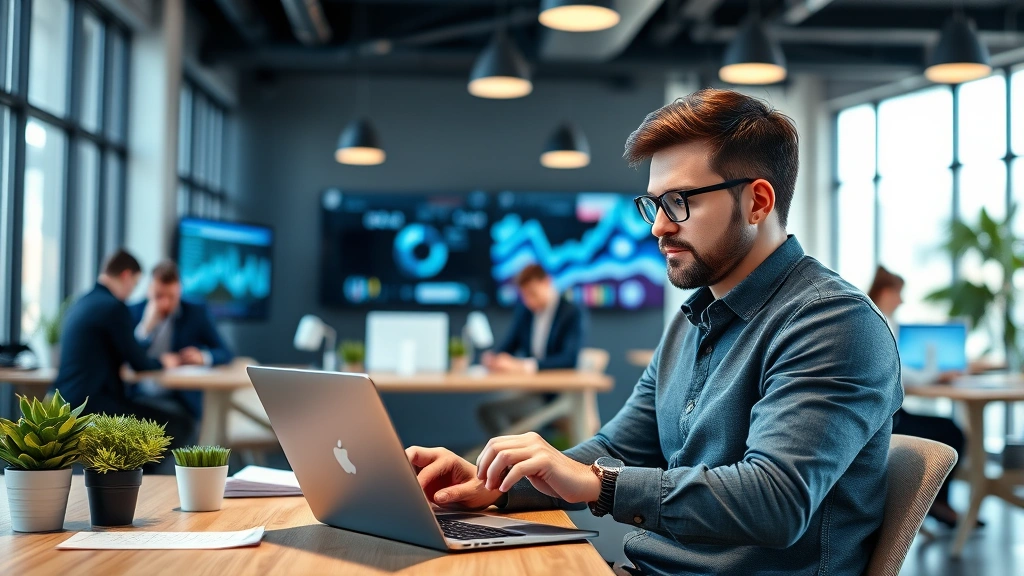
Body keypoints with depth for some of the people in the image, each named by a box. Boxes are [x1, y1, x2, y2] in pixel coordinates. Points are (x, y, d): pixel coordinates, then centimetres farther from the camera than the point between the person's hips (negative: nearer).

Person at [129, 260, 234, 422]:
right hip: (138, 400, 0)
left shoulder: (196, 313, 4)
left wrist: (203, 357, -20)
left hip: (179, 402, 0)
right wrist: (147, 325, -14)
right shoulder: (132, 312, 5)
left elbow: (226, 354, 2)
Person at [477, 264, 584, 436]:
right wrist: (493, 357, -12)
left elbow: (570, 358, -20)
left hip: (557, 396, -6)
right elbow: (510, 344, 13)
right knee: (485, 410, -21)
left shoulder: (571, 312, -9)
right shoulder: (524, 308, 8)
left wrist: (525, 366, -31)